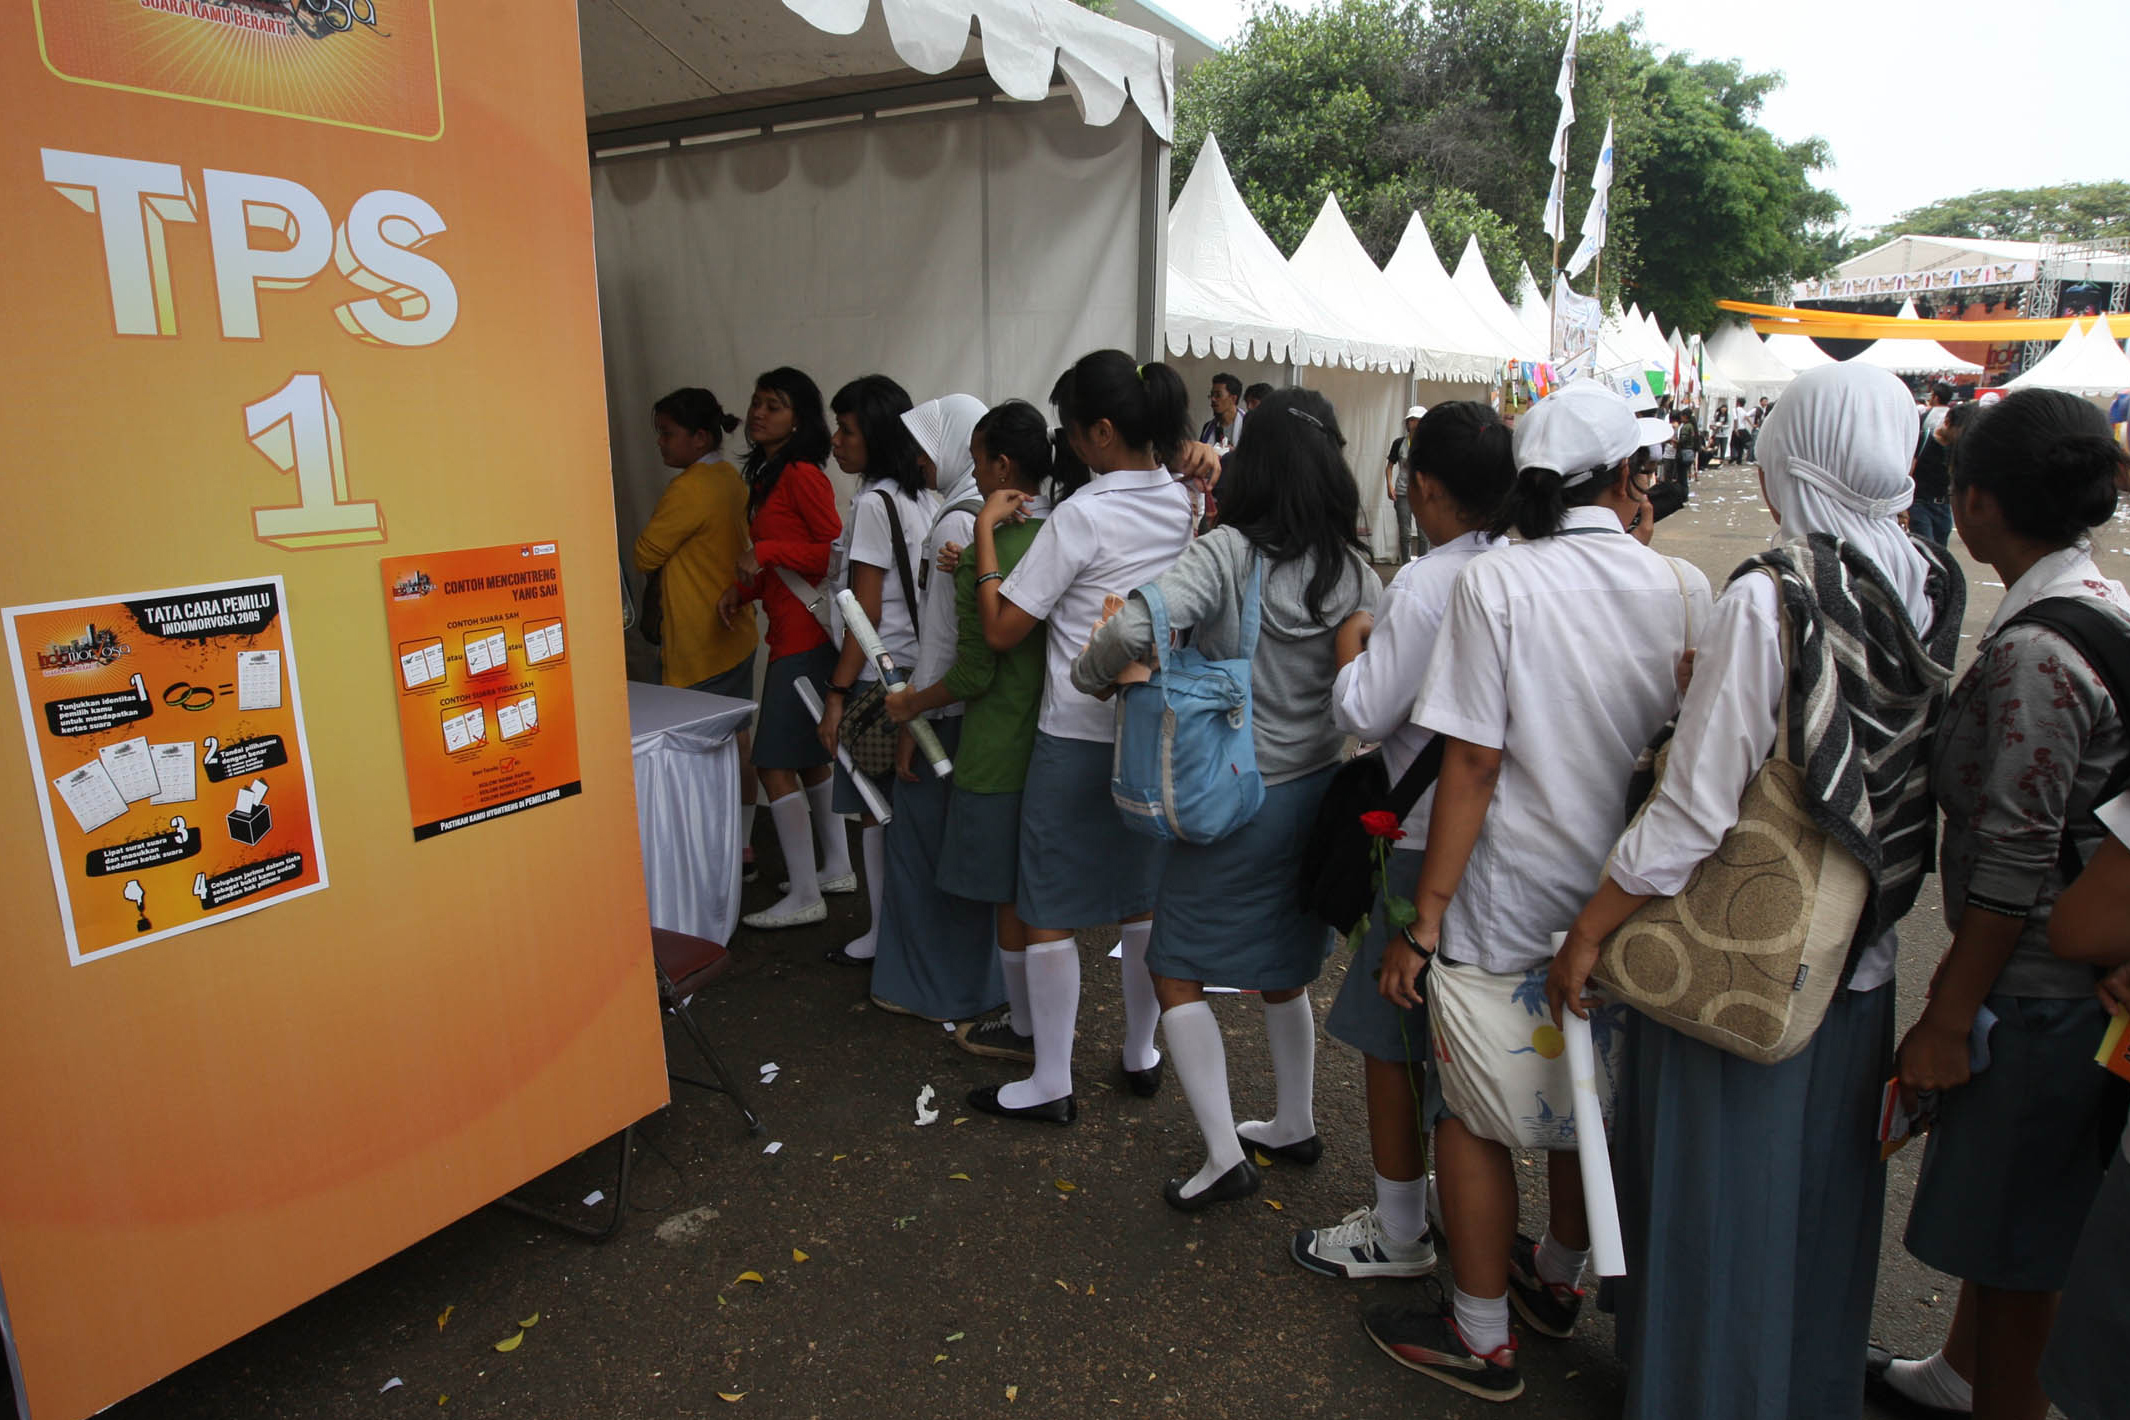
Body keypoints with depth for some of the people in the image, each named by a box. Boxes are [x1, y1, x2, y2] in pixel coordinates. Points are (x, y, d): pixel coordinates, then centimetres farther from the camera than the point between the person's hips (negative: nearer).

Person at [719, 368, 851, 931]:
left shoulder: (801, 474, -12)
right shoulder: (766, 475, 16)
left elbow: (836, 549, -17)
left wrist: (766, 550, -19)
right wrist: (742, 588, 9)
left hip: (805, 635, -10)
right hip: (791, 631, 10)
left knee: (775, 762, -7)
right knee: (809, 757, 17)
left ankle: (805, 897, 2)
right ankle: (836, 868, 30)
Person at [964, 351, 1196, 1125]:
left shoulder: (1081, 517, -18)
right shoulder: (1187, 504, 2)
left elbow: (1001, 629, -16)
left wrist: (986, 529, -6)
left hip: (1078, 739, -7)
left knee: (1050, 914, 6)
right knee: (1143, 901, 19)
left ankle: (1050, 1084, 17)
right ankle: (1142, 1055, 33)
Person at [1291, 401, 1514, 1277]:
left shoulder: (1425, 584, -20)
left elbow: (1365, 714, -20)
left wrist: (1350, 645, -1)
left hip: (1431, 842, -8)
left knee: (1389, 1037, 7)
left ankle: (1398, 1234, 20)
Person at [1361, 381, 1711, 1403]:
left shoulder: (1495, 583, -15)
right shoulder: (1683, 587, -4)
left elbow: (1472, 766, -18)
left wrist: (1425, 919, -12)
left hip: (1510, 904, -5)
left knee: (1473, 1113, 11)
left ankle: (1482, 1339, 26)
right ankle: (1559, 1279, 46)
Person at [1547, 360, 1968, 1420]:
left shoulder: (1771, 597, -23)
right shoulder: (1930, 589, -2)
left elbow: (1694, 813, -23)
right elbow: (1896, 760, 8)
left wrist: (1587, 932, -14)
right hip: (1860, 964, 7)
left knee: (1719, 1201, 12)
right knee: (1822, 1196, 25)